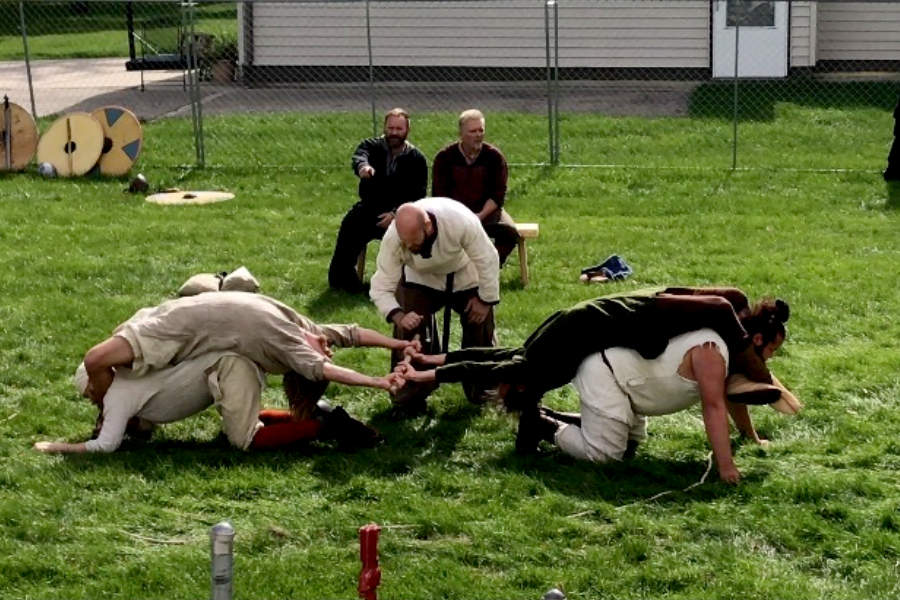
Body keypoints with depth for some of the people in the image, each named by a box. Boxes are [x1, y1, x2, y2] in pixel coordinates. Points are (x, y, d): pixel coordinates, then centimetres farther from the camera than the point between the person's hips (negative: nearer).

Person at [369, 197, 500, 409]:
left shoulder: (461, 221, -44)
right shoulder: (392, 239, -38)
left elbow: (488, 259, -28)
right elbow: (381, 288, -32)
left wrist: (485, 299, -18)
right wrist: (398, 316, -51)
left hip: (465, 275, 0)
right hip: (421, 279, 0)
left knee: (480, 327, 4)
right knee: (407, 328, -14)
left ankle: (482, 391, 27)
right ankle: (409, 397, 0)